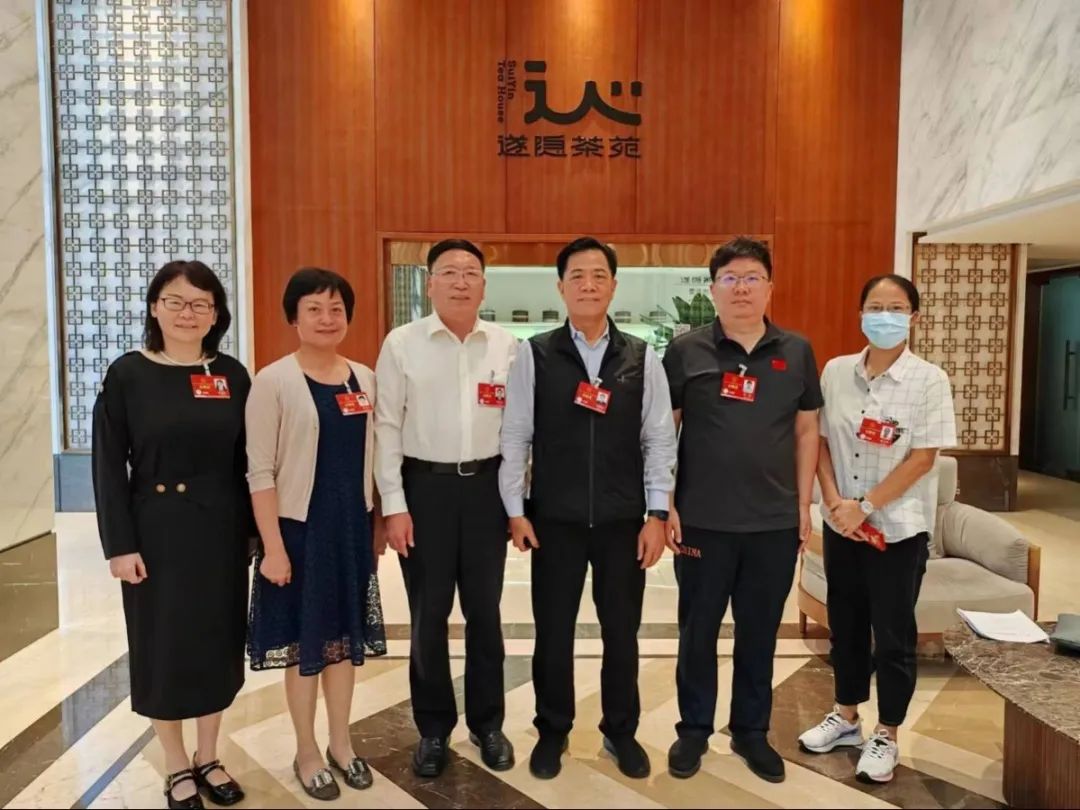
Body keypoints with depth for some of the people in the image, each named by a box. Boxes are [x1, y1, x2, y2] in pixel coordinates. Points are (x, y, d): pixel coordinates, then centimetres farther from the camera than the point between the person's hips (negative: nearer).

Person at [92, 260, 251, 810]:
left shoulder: (233, 376, 2)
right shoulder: (128, 374, -5)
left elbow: (248, 461, 4)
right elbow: (108, 466, -6)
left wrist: (257, 530, 2)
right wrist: (119, 543, -11)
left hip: (221, 530, 2)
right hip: (157, 530, -2)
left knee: (217, 642, 12)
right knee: (163, 646, 9)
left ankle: (208, 758, 32)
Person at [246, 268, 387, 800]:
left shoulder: (364, 379, 4)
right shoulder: (273, 382, -11)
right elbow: (260, 472, -12)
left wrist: (376, 525, 10)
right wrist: (272, 547, -14)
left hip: (352, 527, 5)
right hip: (299, 527, -4)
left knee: (345, 636, 15)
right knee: (304, 641, 9)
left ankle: (341, 744, 33)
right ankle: (307, 753, 29)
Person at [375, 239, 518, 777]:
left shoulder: (506, 346, 2)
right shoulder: (402, 343, -4)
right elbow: (387, 427, -4)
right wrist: (394, 504, -7)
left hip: (486, 485, 2)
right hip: (425, 485, -1)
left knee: (485, 612, 13)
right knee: (428, 615, 10)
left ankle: (488, 723, 33)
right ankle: (433, 729, 30)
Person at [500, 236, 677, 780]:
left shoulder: (642, 358, 1)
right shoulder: (534, 355, -3)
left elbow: (659, 440, 1)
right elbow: (514, 437, -2)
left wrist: (657, 515, -2)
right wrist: (515, 511, -4)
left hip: (623, 520, 1)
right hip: (554, 519, -1)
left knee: (621, 632, 14)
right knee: (553, 632, 12)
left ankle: (621, 731, 35)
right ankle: (552, 731, 33)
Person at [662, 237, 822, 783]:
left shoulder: (797, 352, 4)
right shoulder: (685, 351, -3)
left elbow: (807, 432, 8)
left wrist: (803, 505, 5)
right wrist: (666, 505, -4)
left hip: (774, 522, 2)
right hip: (702, 520, -1)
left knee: (759, 633, 14)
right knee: (698, 630, 12)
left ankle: (751, 731, 33)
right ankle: (694, 728, 31)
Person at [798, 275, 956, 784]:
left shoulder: (928, 380, -8)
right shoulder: (835, 372, 2)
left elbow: (923, 458, -13)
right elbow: (820, 441, 3)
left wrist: (865, 506, -16)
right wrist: (835, 503, -10)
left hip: (899, 528, -3)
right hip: (841, 525, 4)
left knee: (892, 634, 7)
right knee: (845, 625, 16)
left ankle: (886, 737, 24)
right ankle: (846, 717, 34)